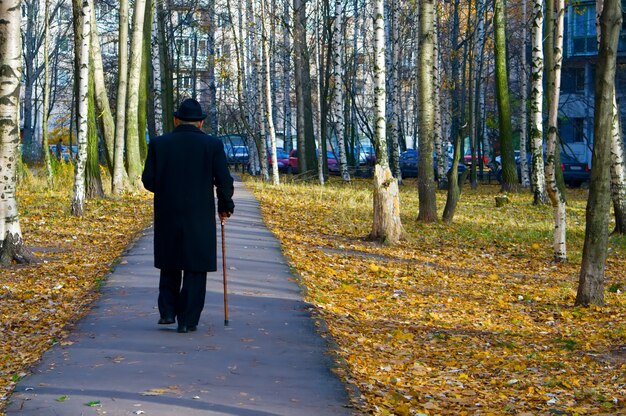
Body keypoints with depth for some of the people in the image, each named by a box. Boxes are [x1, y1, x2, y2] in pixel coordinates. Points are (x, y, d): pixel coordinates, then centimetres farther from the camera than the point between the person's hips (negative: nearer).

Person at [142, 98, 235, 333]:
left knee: (170, 264, 20)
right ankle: (187, 320, 5)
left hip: (167, 215, 2)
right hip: (200, 217, -2)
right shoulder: (213, 145, -4)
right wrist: (225, 206, 10)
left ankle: (167, 312, 13)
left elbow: (148, 180, -1)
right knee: (195, 268, 6)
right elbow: (224, 181, -7)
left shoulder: (158, 144, -1)